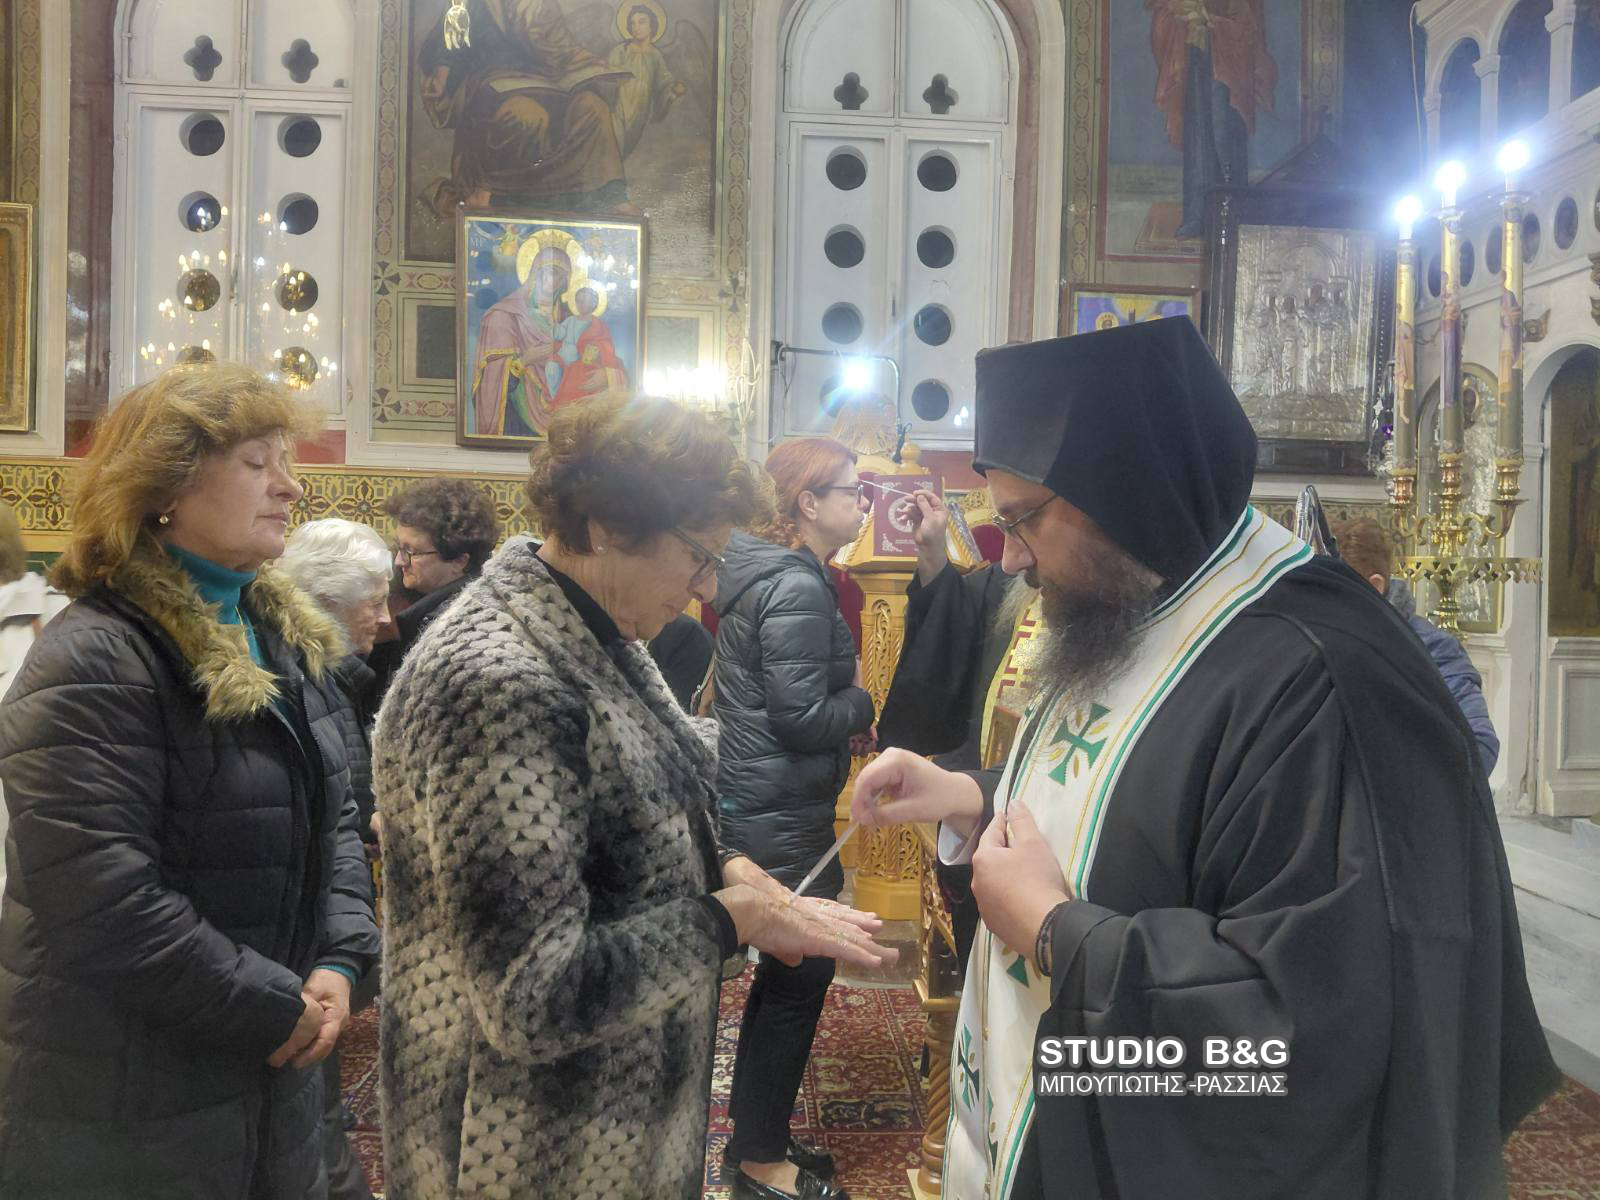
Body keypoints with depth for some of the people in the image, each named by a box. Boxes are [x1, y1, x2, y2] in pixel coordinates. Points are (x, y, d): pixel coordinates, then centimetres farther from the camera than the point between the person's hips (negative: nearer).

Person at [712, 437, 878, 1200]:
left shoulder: (775, 574, 11)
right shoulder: (797, 588, -20)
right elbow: (800, 716, -23)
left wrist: (842, 712, 4)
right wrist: (861, 702, -6)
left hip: (762, 806, 10)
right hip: (782, 817, -10)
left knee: (784, 974, 20)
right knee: (798, 980, 4)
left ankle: (755, 1136, 35)